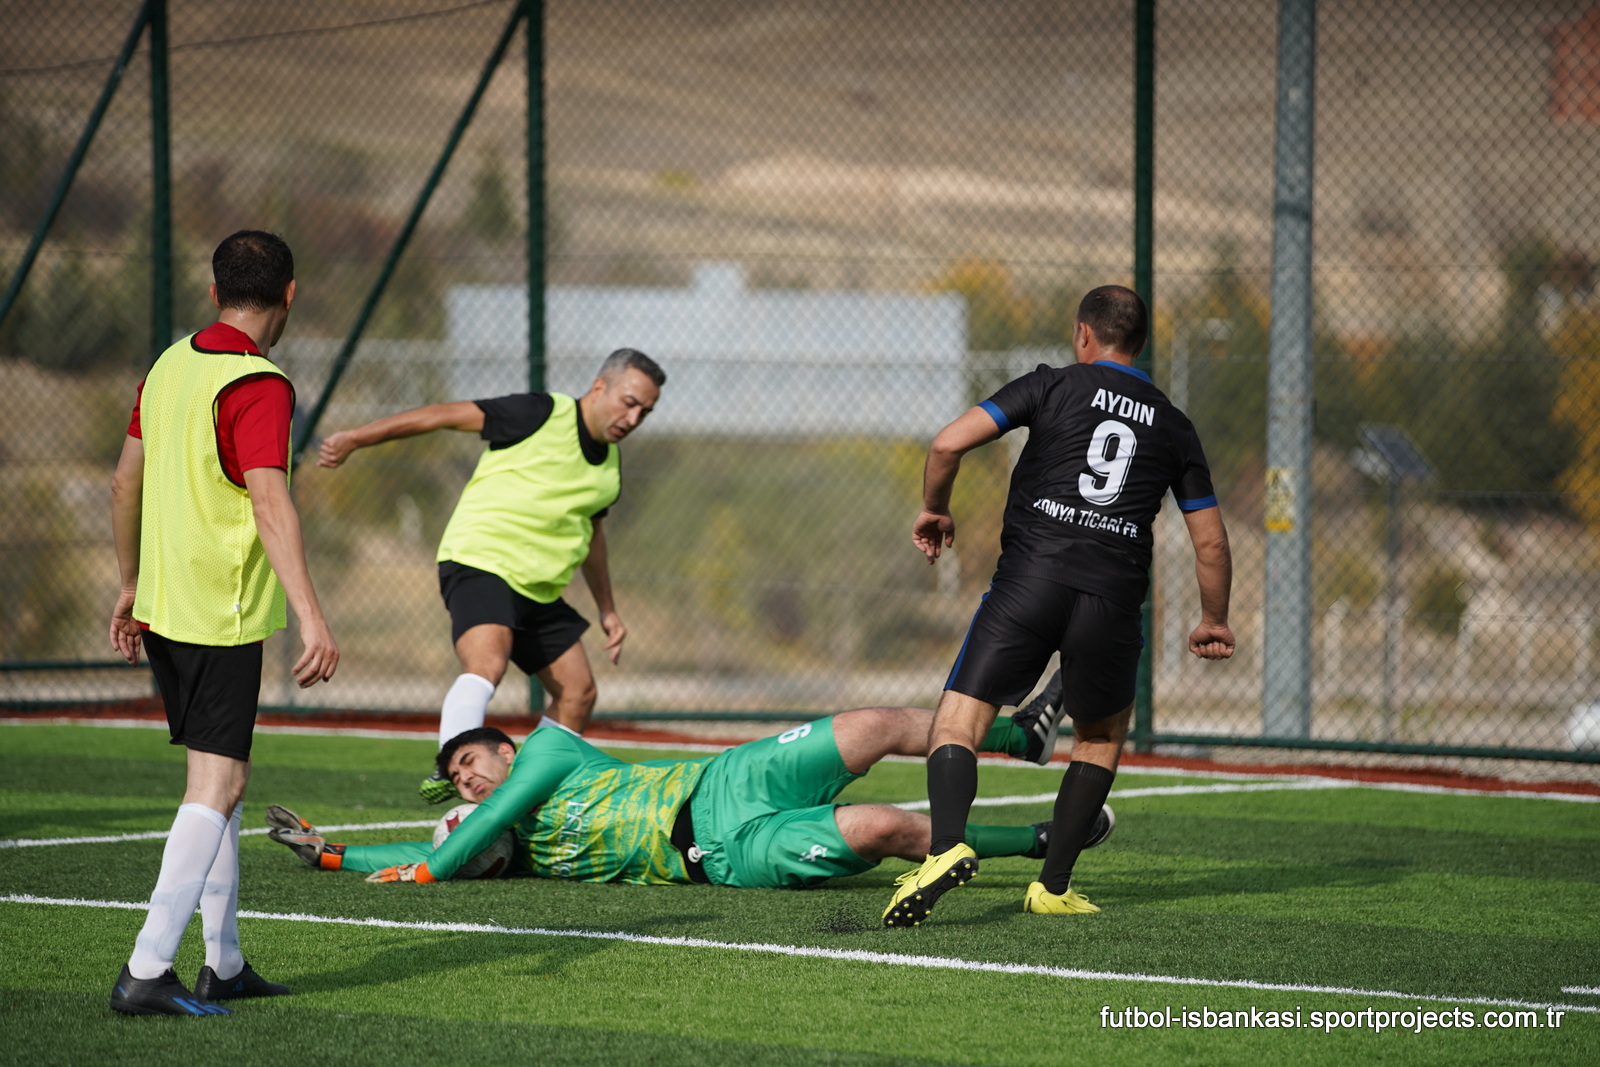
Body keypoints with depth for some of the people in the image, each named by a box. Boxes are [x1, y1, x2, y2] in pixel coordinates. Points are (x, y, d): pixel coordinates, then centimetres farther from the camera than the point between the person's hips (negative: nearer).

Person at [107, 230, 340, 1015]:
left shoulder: (171, 365, 9)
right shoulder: (257, 387, -16)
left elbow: (125, 482, 17)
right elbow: (270, 504, -26)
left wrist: (130, 585, 28)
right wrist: (311, 617, -32)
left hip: (161, 605, 9)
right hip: (220, 615, -8)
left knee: (217, 773, 16)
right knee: (219, 782, -7)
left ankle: (224, 964, 21)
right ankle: (146, 972, -15)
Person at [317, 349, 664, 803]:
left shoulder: (610, 465, 13)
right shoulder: (542, 415, -11)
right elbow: (447, 415, -10)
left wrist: (607, 609, 34)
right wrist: (356, 438, -14)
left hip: (539, 589, 9)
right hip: (480, 562, -9)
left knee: (578, 692, 7)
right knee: (488, 661, -32)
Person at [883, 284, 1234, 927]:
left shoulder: (1054, 387, 9)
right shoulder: (1174, 427, 17)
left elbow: (950, 443, -1)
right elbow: (1211, 543, 19)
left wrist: (935, 511, 17)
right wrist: (1214, 621, 35)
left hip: (1027, 583, -2)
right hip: (1113, 599, 2)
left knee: (956, 726, -2)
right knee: (1103, 737, 24)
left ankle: (946, 845, -29)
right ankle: (1053, 886, 15)